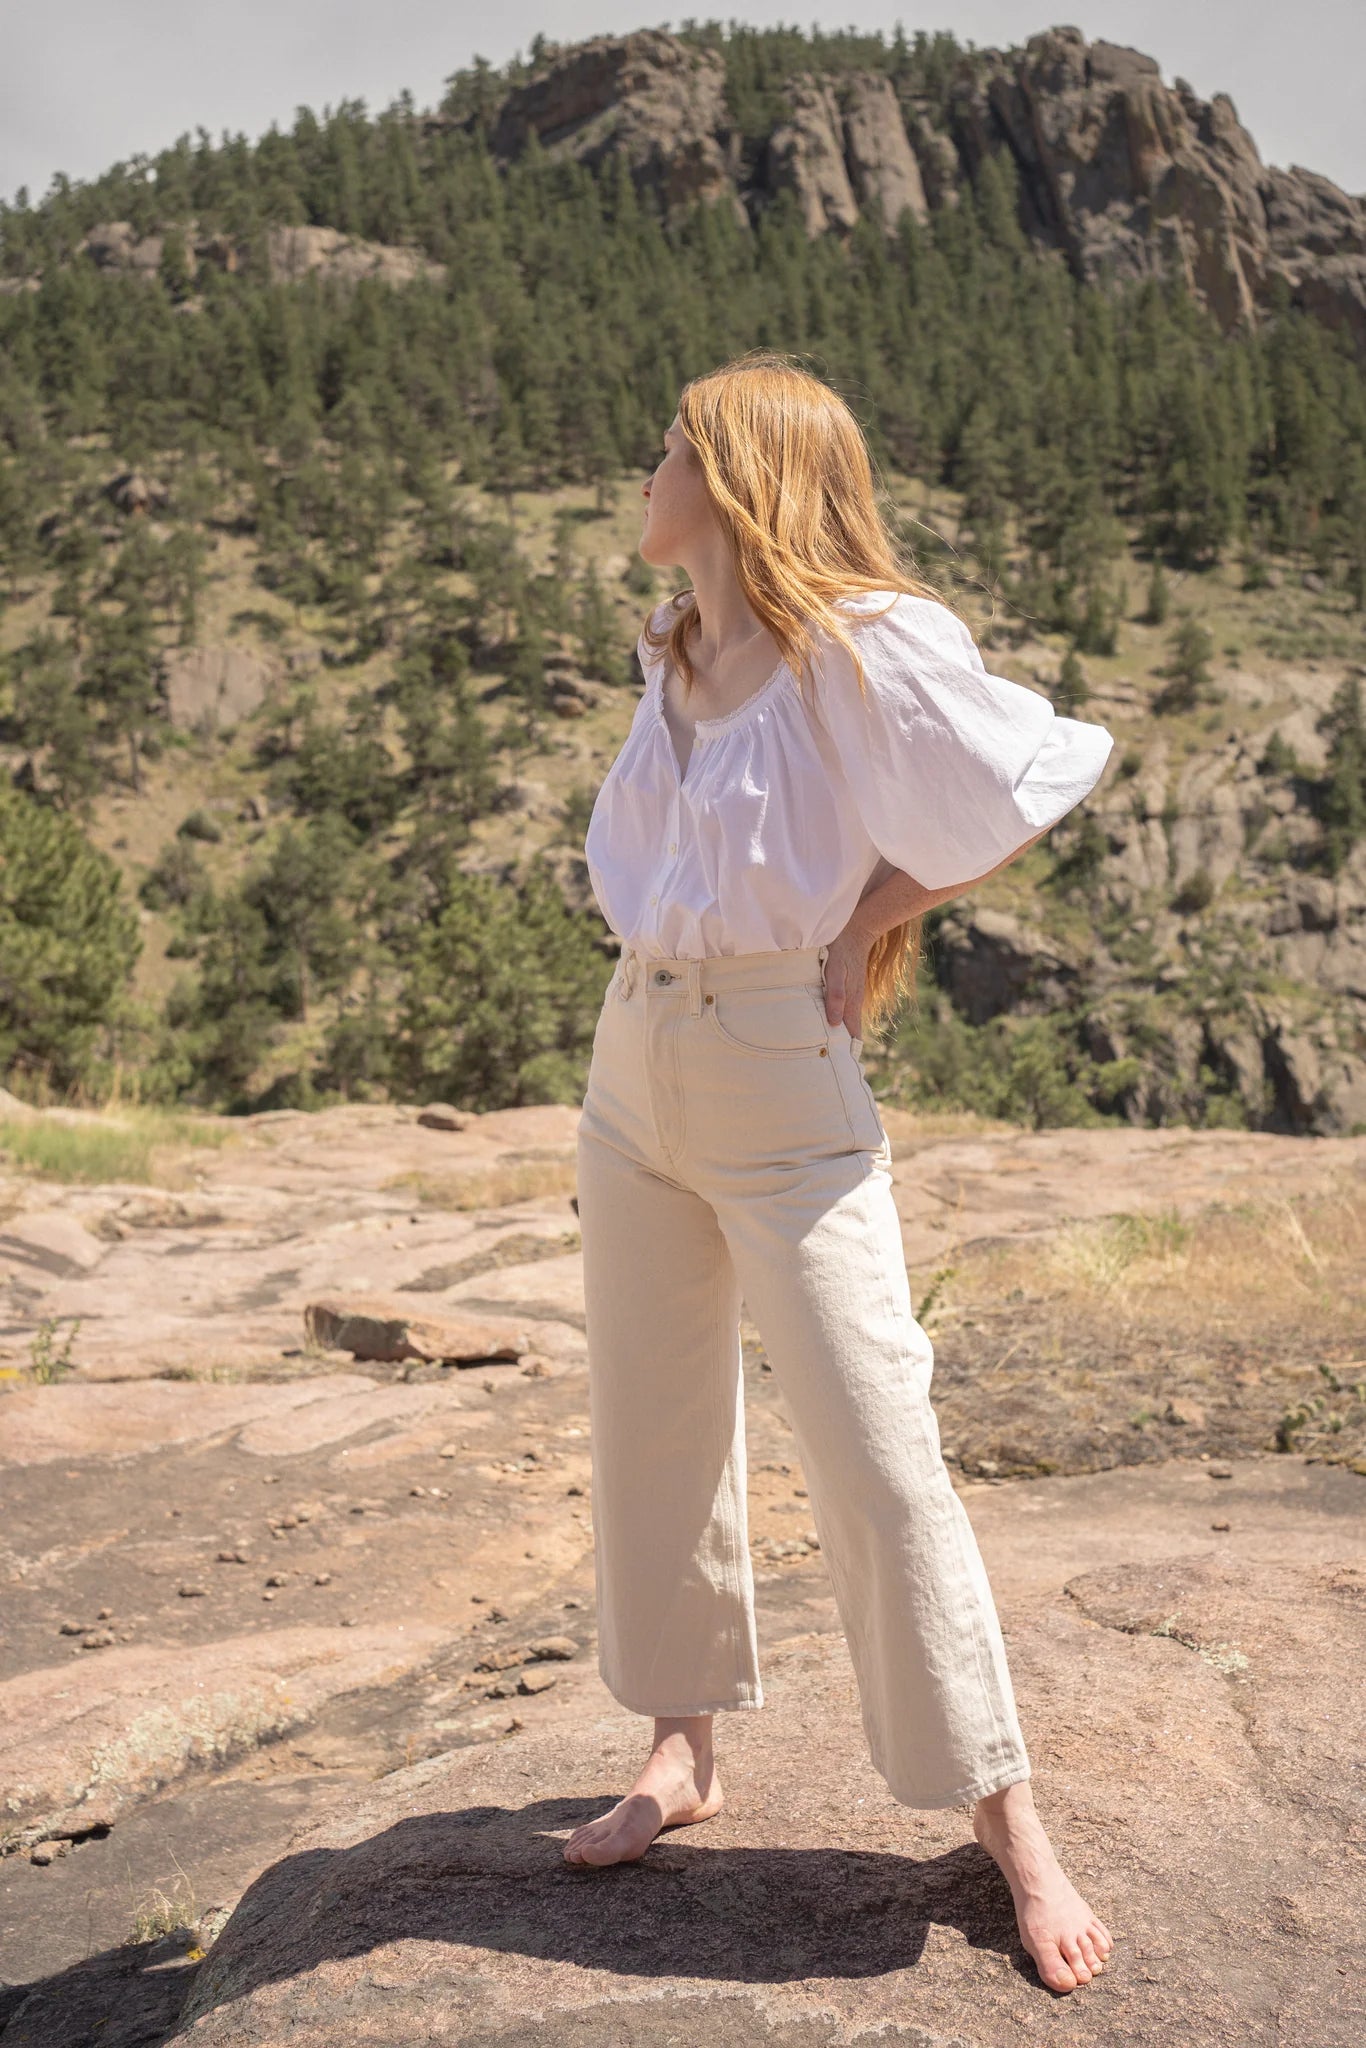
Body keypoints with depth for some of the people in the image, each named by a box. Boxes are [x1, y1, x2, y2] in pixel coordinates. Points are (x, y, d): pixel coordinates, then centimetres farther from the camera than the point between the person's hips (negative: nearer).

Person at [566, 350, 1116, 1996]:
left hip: (782, 1085, -7)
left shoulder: (865, 651, -13)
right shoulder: (676, 662, 10)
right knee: (654, 1427, 12)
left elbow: (1036, 794, -7)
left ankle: (1004, 1816, 12)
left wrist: (875, 923, -6)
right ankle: (683, 1752, 29)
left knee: (876, 1459, -5)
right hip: (634, 1061, 7)